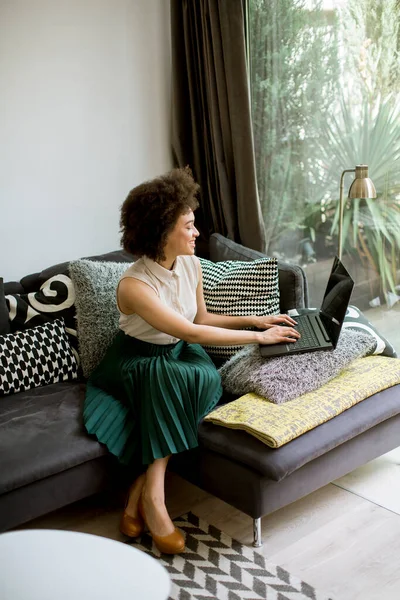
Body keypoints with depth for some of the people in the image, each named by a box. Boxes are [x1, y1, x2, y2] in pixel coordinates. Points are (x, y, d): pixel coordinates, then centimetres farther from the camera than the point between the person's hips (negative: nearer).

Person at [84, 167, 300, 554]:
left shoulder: (191, 264, -5)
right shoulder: (133, 286, -27)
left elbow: (201, 318, 10)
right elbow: (191, 333, -30)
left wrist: (256, 319, 1)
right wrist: (259, 337, -25)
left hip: (179, 356, 6)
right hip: (137, 361, -6)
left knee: (206, 378, -29)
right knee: (175, 378, -37)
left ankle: (143, 490, -26)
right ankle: (153, 497, -30)